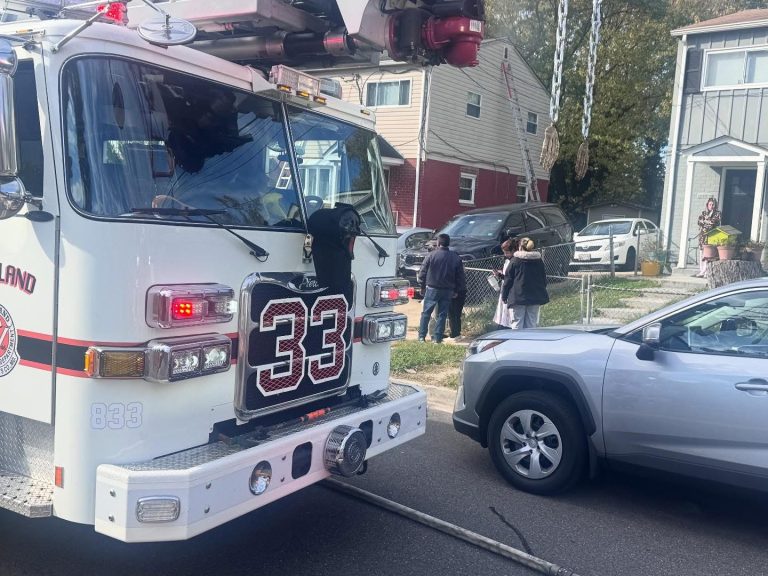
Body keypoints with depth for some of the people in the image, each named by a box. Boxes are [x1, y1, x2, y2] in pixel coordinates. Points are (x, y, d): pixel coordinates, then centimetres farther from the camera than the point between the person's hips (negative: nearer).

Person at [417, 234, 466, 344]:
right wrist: (457, 290, 14)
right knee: (442, 315, 10)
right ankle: (437, 337, 10)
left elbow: (423, 272, -5)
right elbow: (460, 277, 6)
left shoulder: (432, 255, -8)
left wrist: (421, 282, 11)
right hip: (448, 291, 2)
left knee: (426, 313, 7)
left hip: (432, 289, -2)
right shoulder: (456, 258, 2)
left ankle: (421, 336, 8)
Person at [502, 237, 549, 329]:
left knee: (517, 326, -1)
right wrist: (541, 294, 23)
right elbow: (544, 279, 15)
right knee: (531, 325, 7)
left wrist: (504, 295, 5)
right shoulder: (539, 260, 10)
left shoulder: (515, 260, -3)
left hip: (517, 297, -4)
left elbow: (508, 279, -3)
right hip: (535, 297, 4)